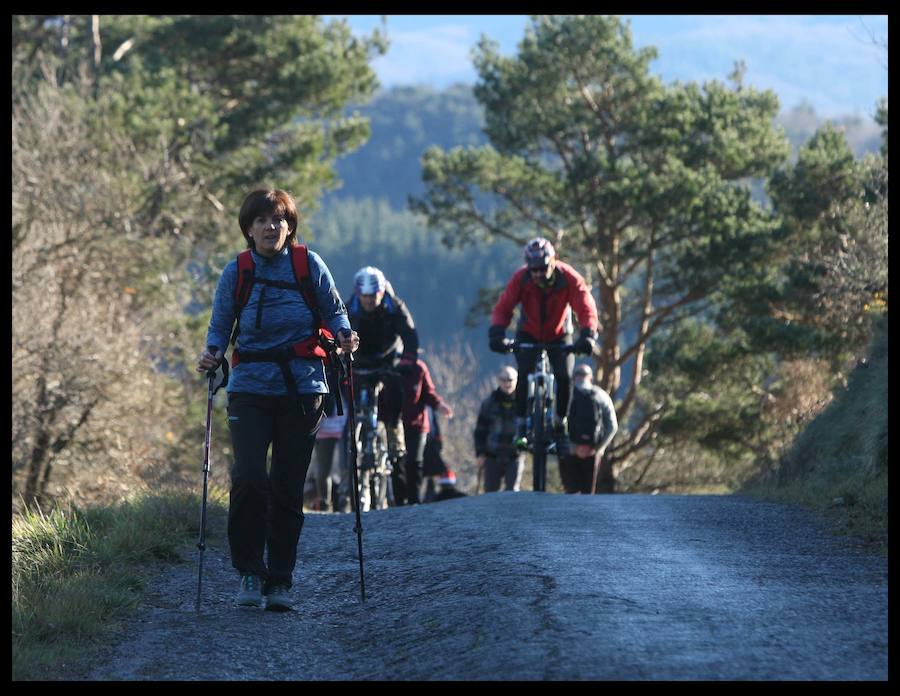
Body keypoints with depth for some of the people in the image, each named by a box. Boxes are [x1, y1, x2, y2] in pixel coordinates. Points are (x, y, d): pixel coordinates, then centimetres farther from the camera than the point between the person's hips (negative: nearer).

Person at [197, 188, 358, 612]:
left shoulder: (309, 265, 1)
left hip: (302, 389, 0)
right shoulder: (236, 273, 2)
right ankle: (250, 573, -5)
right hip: (251, 389, 0)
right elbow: (220, 326, 4)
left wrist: (344, 335, -14)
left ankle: (280, 581, 12)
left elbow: (334, 311, 7)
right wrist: (213, 353, -16)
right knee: (248, 478, -17)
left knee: (288, 488, 3)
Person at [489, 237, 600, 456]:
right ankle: (521, 425, -11)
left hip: (559, 335, 0)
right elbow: (502, 308, -26)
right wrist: (497, 334, -44)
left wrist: (588, 335, -48)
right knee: (525, 374, -23)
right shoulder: (521, 278, -24)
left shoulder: (569, 278, -26)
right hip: (528, 335, 0)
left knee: (565, 377, -18)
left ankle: (561, 425, 2)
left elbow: (586, 307, -32)